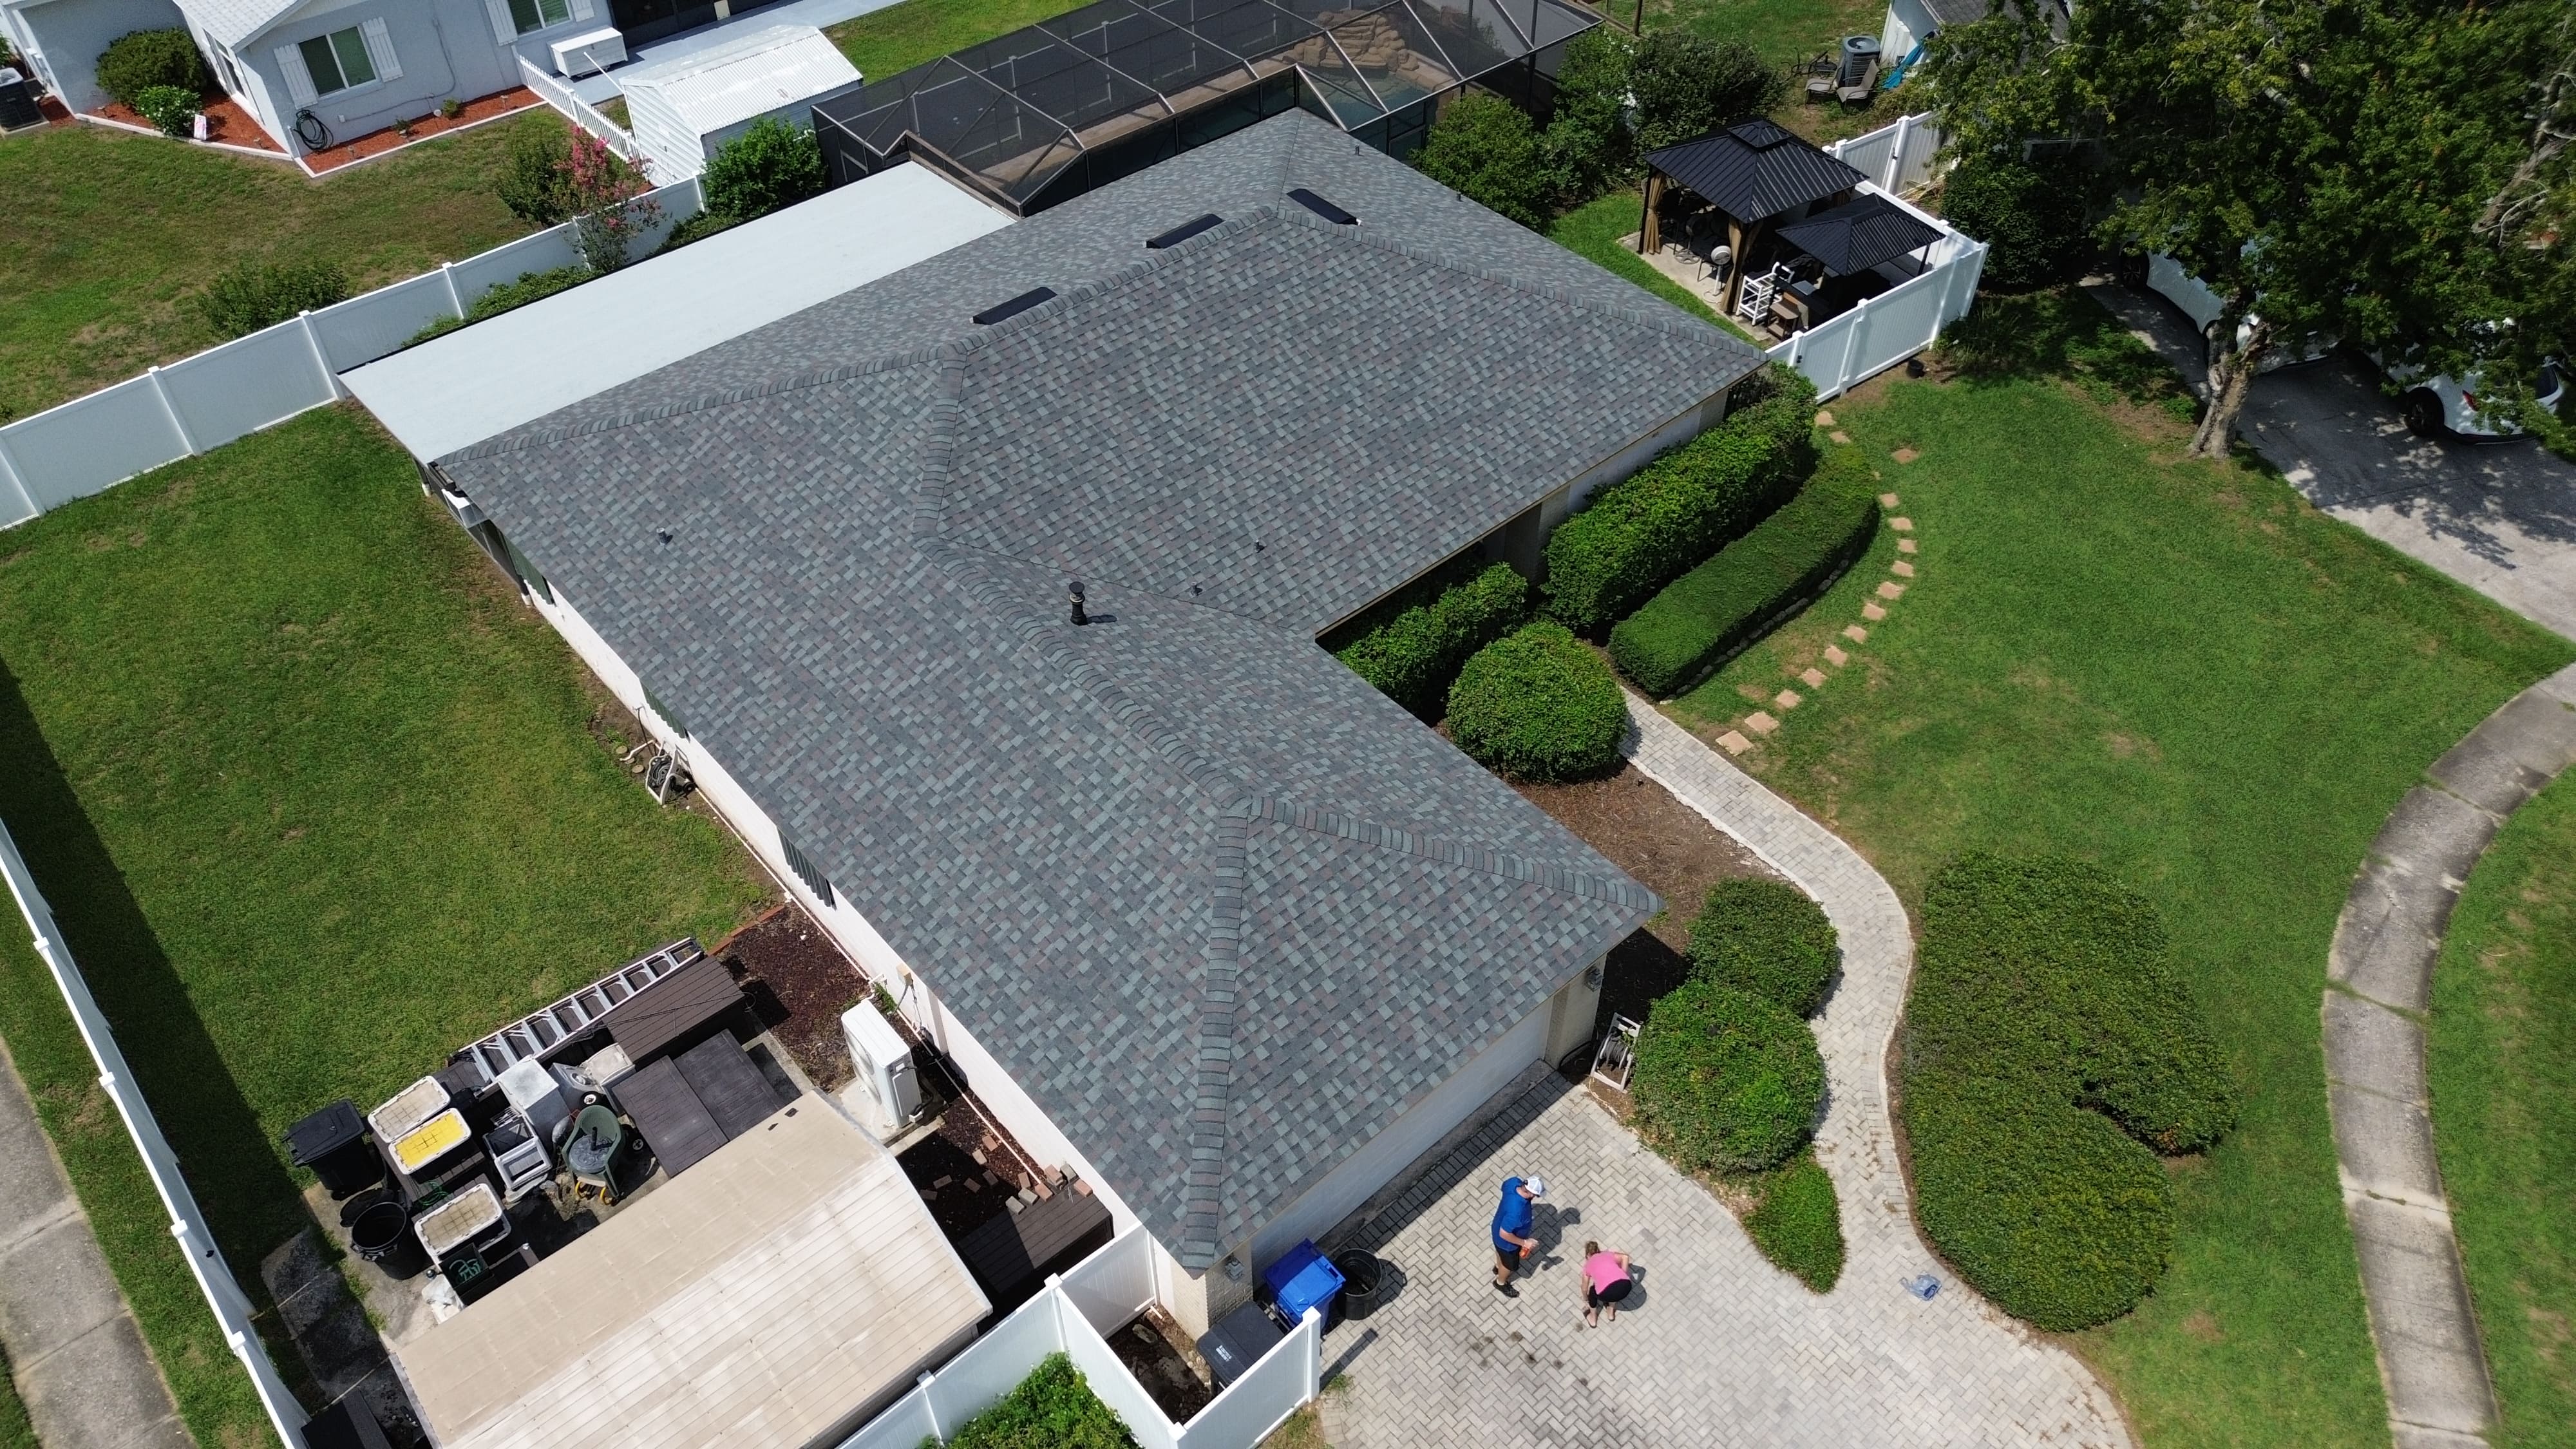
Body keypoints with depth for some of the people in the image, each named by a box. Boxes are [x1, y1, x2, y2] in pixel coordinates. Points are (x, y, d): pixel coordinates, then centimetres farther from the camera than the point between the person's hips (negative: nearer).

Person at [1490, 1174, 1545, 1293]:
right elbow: (1504, 1234, -36)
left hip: (1501, 1223, 7)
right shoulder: (1516, 1212, -48)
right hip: (1506, 1241, -6)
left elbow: (1504, 1186, -1)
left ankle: (1498, 1267, 68)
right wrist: (1524, 1243, -23)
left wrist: (1527, 1209, 6)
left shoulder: (1514, 1182, -27)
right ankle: (1500, 1283, 55)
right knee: (1510, 1264, 25)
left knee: (1501, 1252, 38)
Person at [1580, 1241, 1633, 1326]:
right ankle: (1611, 1313, 54)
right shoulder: (1608, 1255, 30)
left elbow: (1585, 1288, 39)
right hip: (1626, 1286, 3)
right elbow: (1625, 1256, 12)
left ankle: (1593, 1319, 48)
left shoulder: (1588, 1265, 27)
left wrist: (1585, 1299, 60)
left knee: (1593, 1291, 34)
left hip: (1607, 1293, -3)